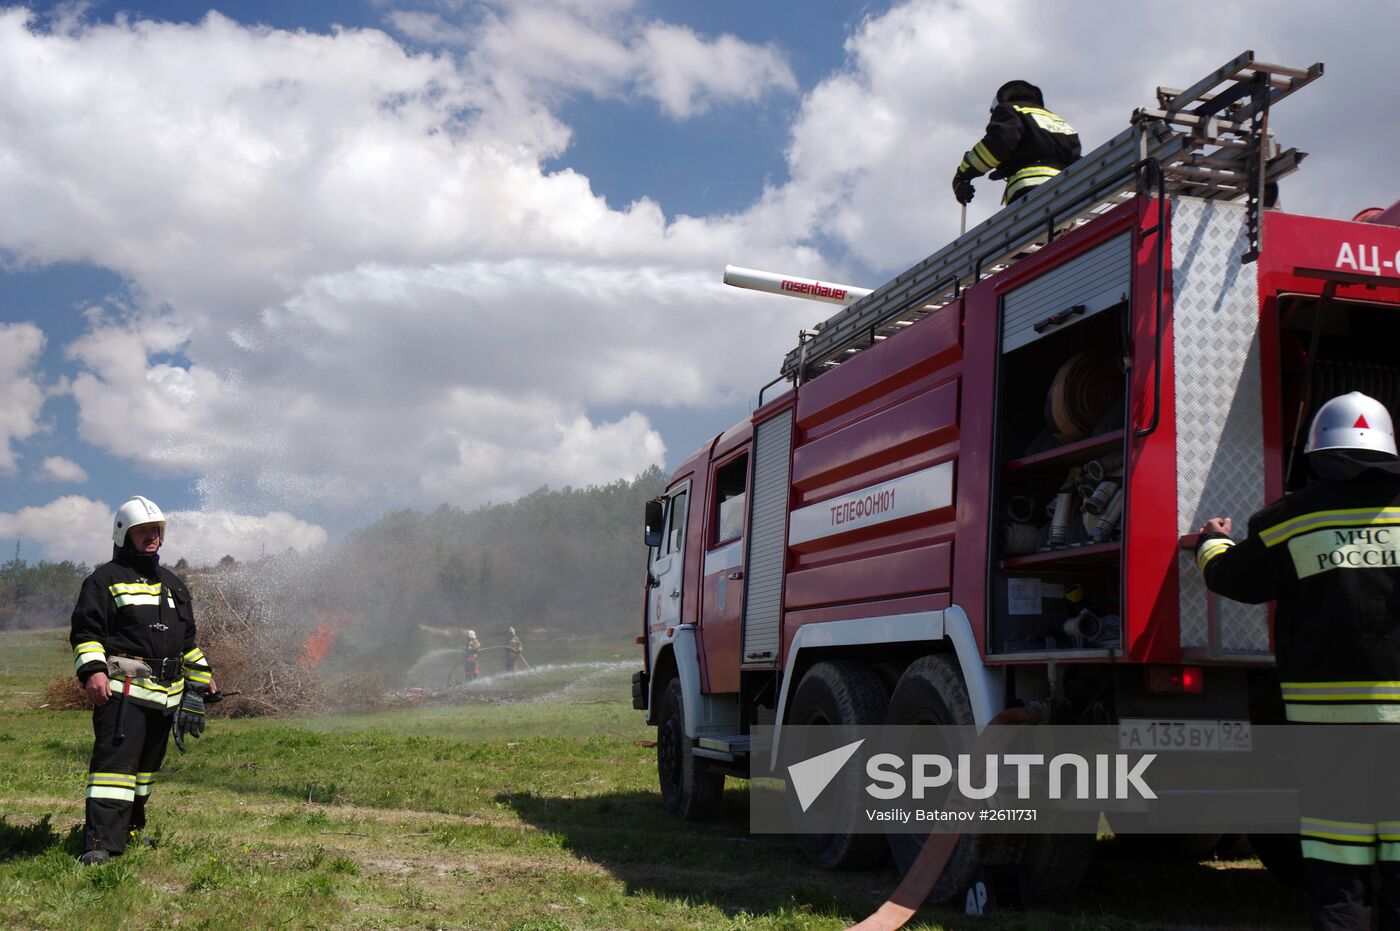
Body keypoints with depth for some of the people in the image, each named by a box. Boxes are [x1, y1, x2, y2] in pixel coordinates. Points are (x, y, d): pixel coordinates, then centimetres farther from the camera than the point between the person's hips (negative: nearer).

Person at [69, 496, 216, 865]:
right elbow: (85, 631, -5)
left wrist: (201, 675, 27)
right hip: (123, 688, -7)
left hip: (167, 692, 7)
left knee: (147, 766, 12)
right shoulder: (105, 579, 2)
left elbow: (188, 638, 29)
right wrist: (93, 670, -18)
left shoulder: (173, 584, 23)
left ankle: (129, 829, 23)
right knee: (115, 762, -15)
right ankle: (100, 842, -18)